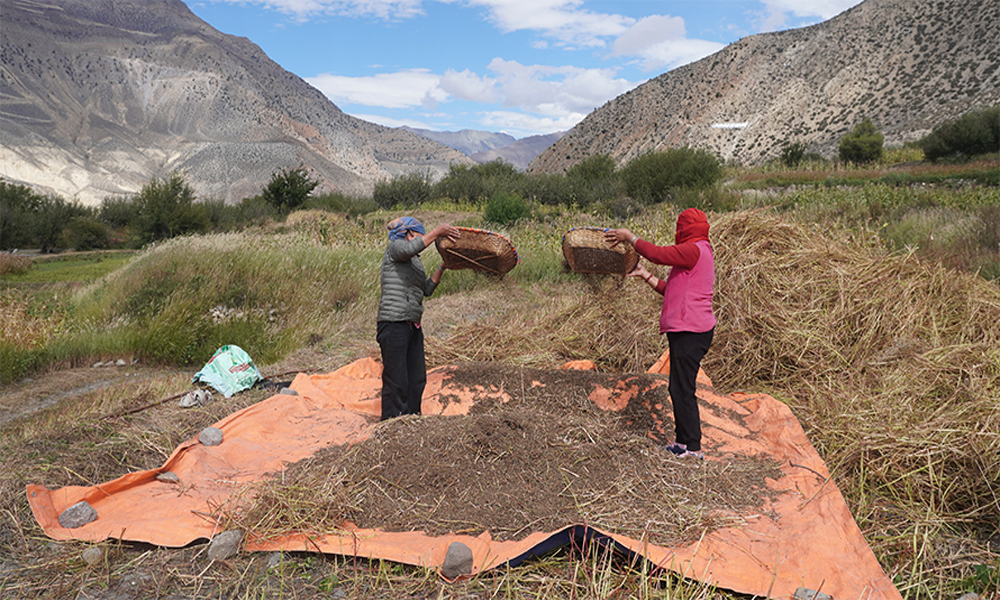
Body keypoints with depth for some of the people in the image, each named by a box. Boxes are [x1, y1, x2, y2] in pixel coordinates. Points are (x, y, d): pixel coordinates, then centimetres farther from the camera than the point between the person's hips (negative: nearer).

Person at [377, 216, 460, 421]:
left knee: (417, 379, 10)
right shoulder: (395, 247, -3)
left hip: (412, 326, 9)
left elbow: (427, 289, 21)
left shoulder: (416, 262, 22)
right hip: (394, 324, -9)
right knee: (396, 382, -6)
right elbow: (410, 248, -25)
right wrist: (437, 232, -23)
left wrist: (443, 267, 16)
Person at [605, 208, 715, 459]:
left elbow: (657, 253, -16)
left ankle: (693, 448, -3)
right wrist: (644, 275, 25)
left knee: (683, 390, -8)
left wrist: (630, 237, -2)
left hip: (690, 331, -11)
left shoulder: (694, 250, -10)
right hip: (685, 329, 11)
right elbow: (670, 290, 23)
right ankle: (683, 442, 23)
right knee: (678, 389, 15)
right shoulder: (698, 253, 22)